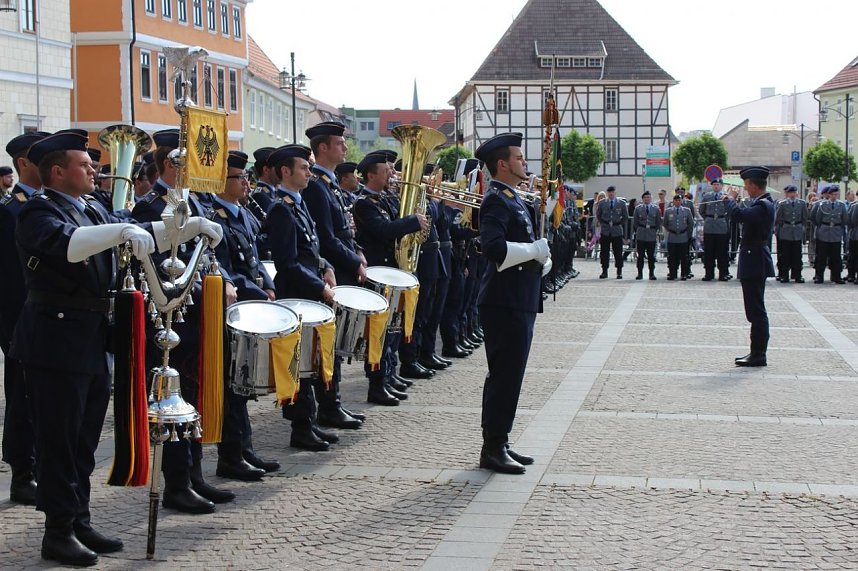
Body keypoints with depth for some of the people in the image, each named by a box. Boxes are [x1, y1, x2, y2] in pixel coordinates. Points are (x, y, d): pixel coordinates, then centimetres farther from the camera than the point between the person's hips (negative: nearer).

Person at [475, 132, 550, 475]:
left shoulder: (514, 200, 18)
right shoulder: (496, 201, -14)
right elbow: (493, 247, -27)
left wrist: (541, 260, 4)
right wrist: (536, 250, -19)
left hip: (519, 302, 10)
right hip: (505, 304, -10)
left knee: (507, 375, 13)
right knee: (505, 376, -7)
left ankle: (499, 444, 20)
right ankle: (493, 450, -1)